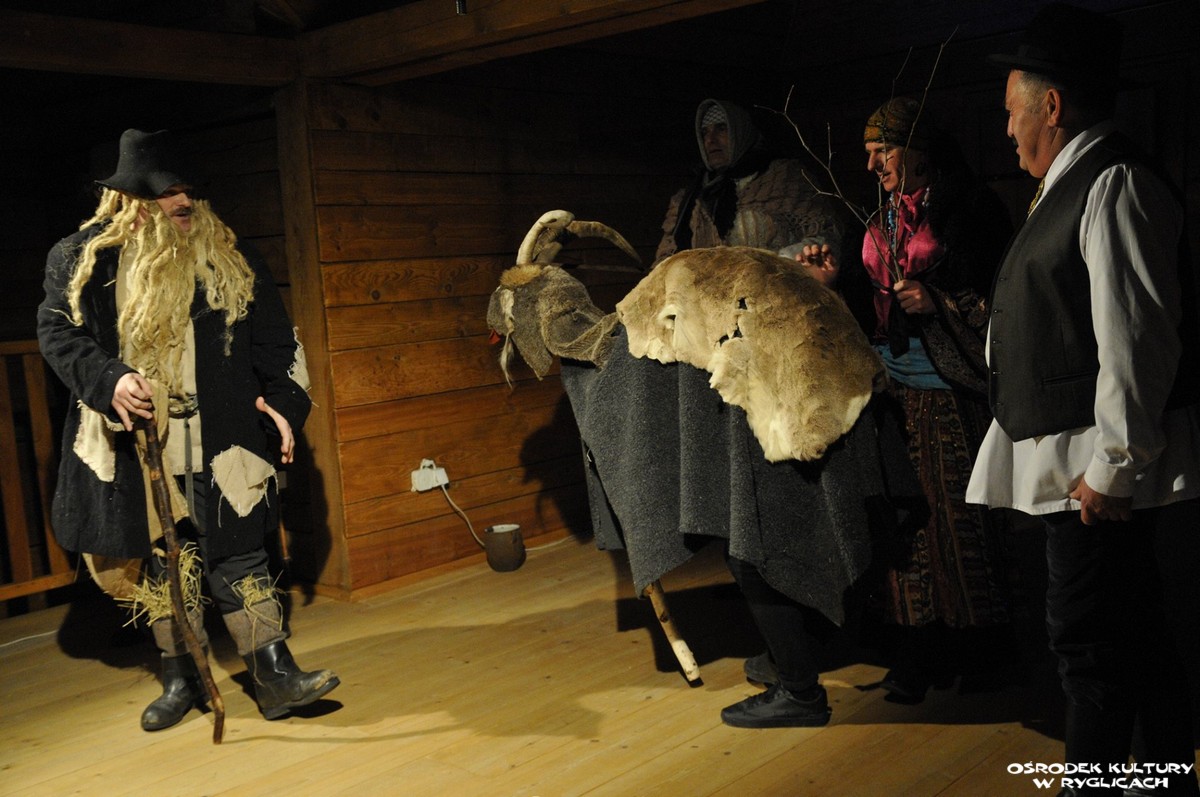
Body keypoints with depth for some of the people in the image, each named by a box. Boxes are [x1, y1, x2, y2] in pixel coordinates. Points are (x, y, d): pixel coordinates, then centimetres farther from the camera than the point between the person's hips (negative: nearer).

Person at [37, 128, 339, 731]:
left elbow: (272, 337, 7)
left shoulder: (225, 255, 5)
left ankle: (273, 673, 2)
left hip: (217, 445, -1)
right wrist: (108, 380, -17)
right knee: (158, 561, 10)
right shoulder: (82, 258, 4)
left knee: (238, 555, -2)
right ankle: (181, 678, 24)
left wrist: (284, 401, -4)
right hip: (133, 447, 1)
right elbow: (56, 330, 1)